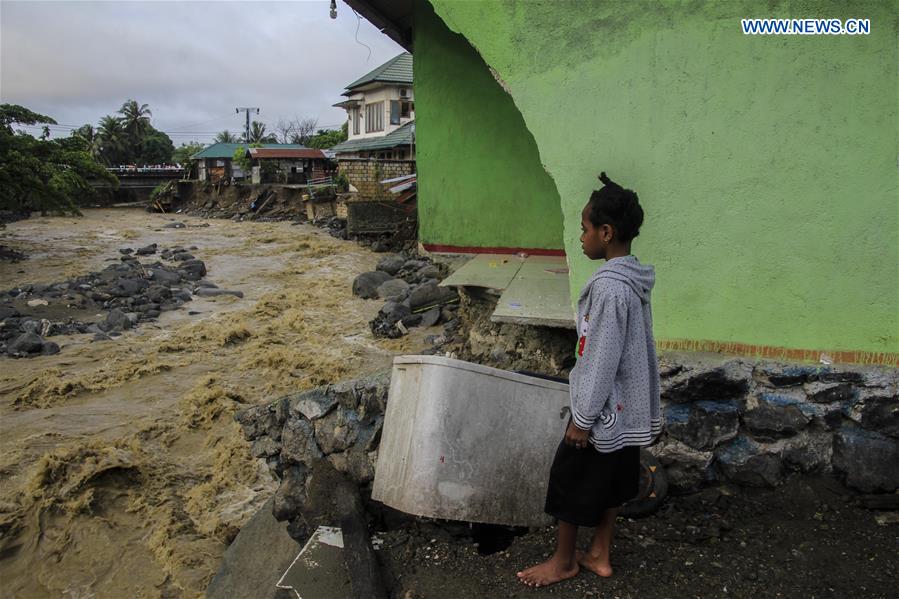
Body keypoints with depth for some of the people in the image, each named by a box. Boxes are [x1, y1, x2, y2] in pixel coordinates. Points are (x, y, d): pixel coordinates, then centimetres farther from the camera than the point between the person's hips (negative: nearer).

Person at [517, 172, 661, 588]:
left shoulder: (609, 286, -26)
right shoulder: (634, 278, 4)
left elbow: (602, 360, -25)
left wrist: (583, 418, -17)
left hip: (602, 409, -9)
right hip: (627, 407, 9)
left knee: (569, 484, 9)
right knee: (608, 484, 21)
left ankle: (563, 562, 27)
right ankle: (599, 555, 36)